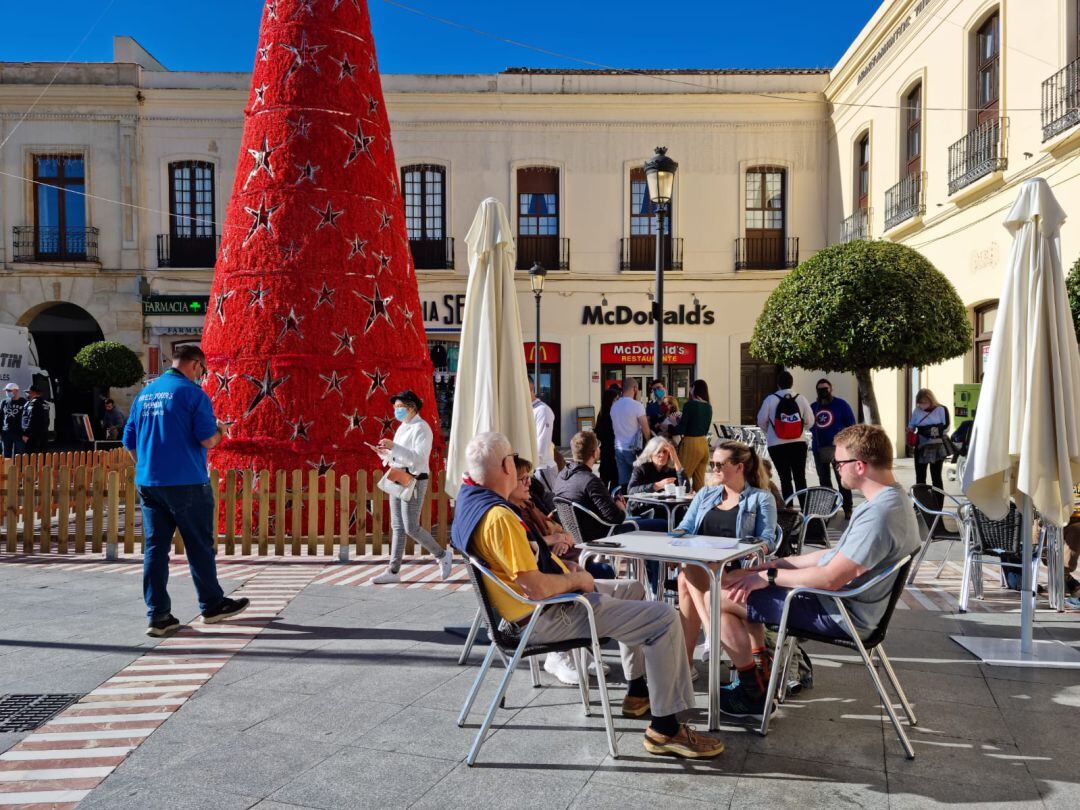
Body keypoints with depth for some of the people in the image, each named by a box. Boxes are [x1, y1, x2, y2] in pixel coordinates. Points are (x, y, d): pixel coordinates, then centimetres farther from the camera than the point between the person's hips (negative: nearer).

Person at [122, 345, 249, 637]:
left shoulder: (144, 394, 13)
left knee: (154, 548, 7)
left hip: (147, 484, 6)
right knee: (200, 547, 7)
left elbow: (130, 442, 16)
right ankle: (212, 605, 19)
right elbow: (208, 440, -15)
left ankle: (158, 616, 8)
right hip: (186, 484, -6)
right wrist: (221, 432, 5)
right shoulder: (192, 393, -9)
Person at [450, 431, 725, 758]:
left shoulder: (468, 499, 4)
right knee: (664, 619, -11)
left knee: (631, 590, 26)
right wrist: (576, 579, -12)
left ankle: (638, 692, 34)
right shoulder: (499, 517, -29)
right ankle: (665, 728, -1)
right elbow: (537, 589, -31)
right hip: (545, 617, -11)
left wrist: (565, 569, 8)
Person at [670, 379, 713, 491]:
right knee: (700, 481, 11)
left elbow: (681, 429, -14)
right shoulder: (708, 407, 7)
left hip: (691, 443, -7)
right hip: (704, 443, 7)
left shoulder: (690, 405, -12)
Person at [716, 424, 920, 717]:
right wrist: (778, 563, 8)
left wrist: (770, 576, -15)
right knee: (747, 578, 20)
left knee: (720, 598, -12)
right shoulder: (890, 500, 7)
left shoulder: (880, 515, -28)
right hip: (840, 601, 11)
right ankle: (761, 667, 18)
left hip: (839, 615, -11)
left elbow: (830, 578, -28)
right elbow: (838, 554, 14)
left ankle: (754, 692, 4)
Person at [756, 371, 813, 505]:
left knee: (785, 478, 5)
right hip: (798, 443, 2)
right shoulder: (801, 399, -3)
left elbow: (762, 421, -3)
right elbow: (809, 421, -1)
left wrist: (769, 432, 17)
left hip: (777, 445, -2)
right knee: (800, 478, 11)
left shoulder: (770, 399, -9)